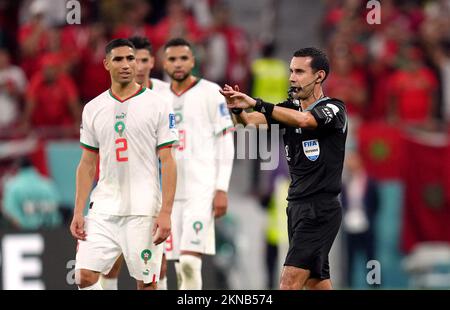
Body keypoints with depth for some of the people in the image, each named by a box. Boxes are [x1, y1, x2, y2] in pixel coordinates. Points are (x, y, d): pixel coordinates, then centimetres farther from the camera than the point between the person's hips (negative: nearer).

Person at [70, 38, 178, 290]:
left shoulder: (158, 105, -2)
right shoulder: (93, 109, 9)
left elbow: (167, 162, -4)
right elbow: (88, 165, 12)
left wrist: (166, 212, -12)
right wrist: (78, 212, 4)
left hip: (144, 211, -3)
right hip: (103, 210, 3)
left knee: (146, 282, 1)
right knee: (85, 276, -8)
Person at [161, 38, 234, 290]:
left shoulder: (210, 93, -2)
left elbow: (225, 143, -4)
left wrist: (222, 189, -12)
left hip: (201, 190, -5)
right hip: (171, 191, 5)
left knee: (190, 260, -17)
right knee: (180, 264, 4)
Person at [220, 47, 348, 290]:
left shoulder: (334, 109, -8)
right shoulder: (288, 109, 11)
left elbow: (303, 120, -29)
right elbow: (252, 121, -5)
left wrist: (256, 103, -35)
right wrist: (238, 109, -28)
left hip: (321, 210, -8)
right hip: (297, 205, 8)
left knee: (290, 281, -16)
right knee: (317, 283, 10)